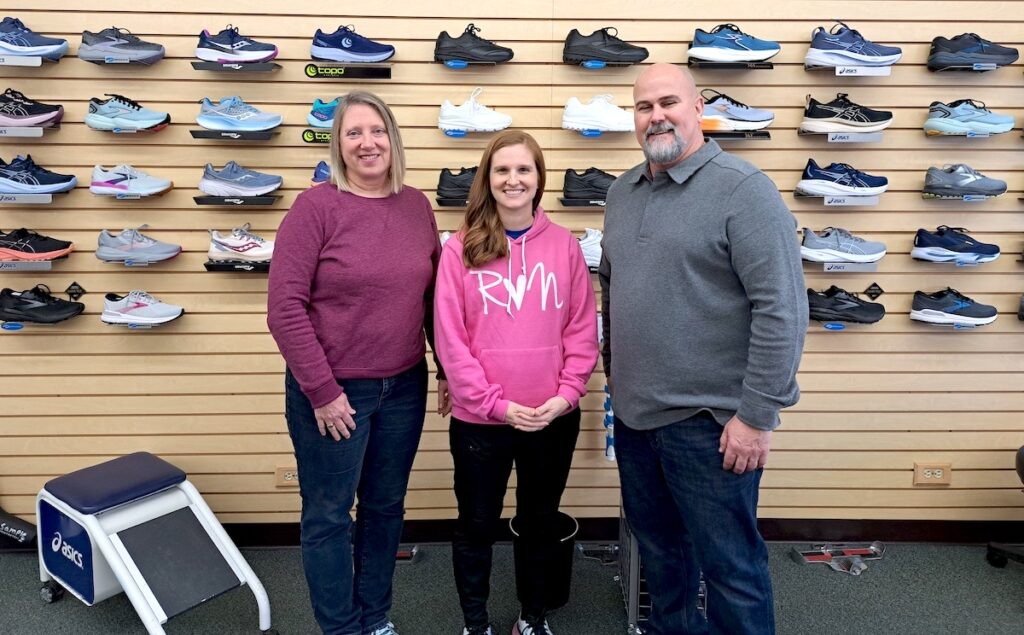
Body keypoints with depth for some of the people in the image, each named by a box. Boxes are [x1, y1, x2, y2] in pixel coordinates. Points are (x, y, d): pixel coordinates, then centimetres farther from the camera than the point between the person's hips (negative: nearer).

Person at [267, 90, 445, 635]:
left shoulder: (416, 205, 3)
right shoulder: (315, 207, -12)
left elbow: (434, 294, 10)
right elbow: (285, 308, -15)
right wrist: (322, 391, -15)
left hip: (404, 387, 5)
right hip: (333, 392, -4)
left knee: (385, 507, 18)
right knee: (328, 517, 10)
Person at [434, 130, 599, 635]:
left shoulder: (565, 245, 0)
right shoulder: (460, 249, -5)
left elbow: (583, 331, 1)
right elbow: (450, 339, -8)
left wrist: (566, 394, -10)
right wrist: (495, 403, -13)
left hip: (554, 420, 2)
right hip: (479, 420, -1)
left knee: (540, 522, 18)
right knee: (477, 525, 14)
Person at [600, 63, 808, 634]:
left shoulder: (743, 190, -13)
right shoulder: (623, 192, 10)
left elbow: (783, 309, -18)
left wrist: (758, 416, -18)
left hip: (708, 421, -7)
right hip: (633, 413, 7)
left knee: (729, 564, 6)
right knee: (658, 544, 22)